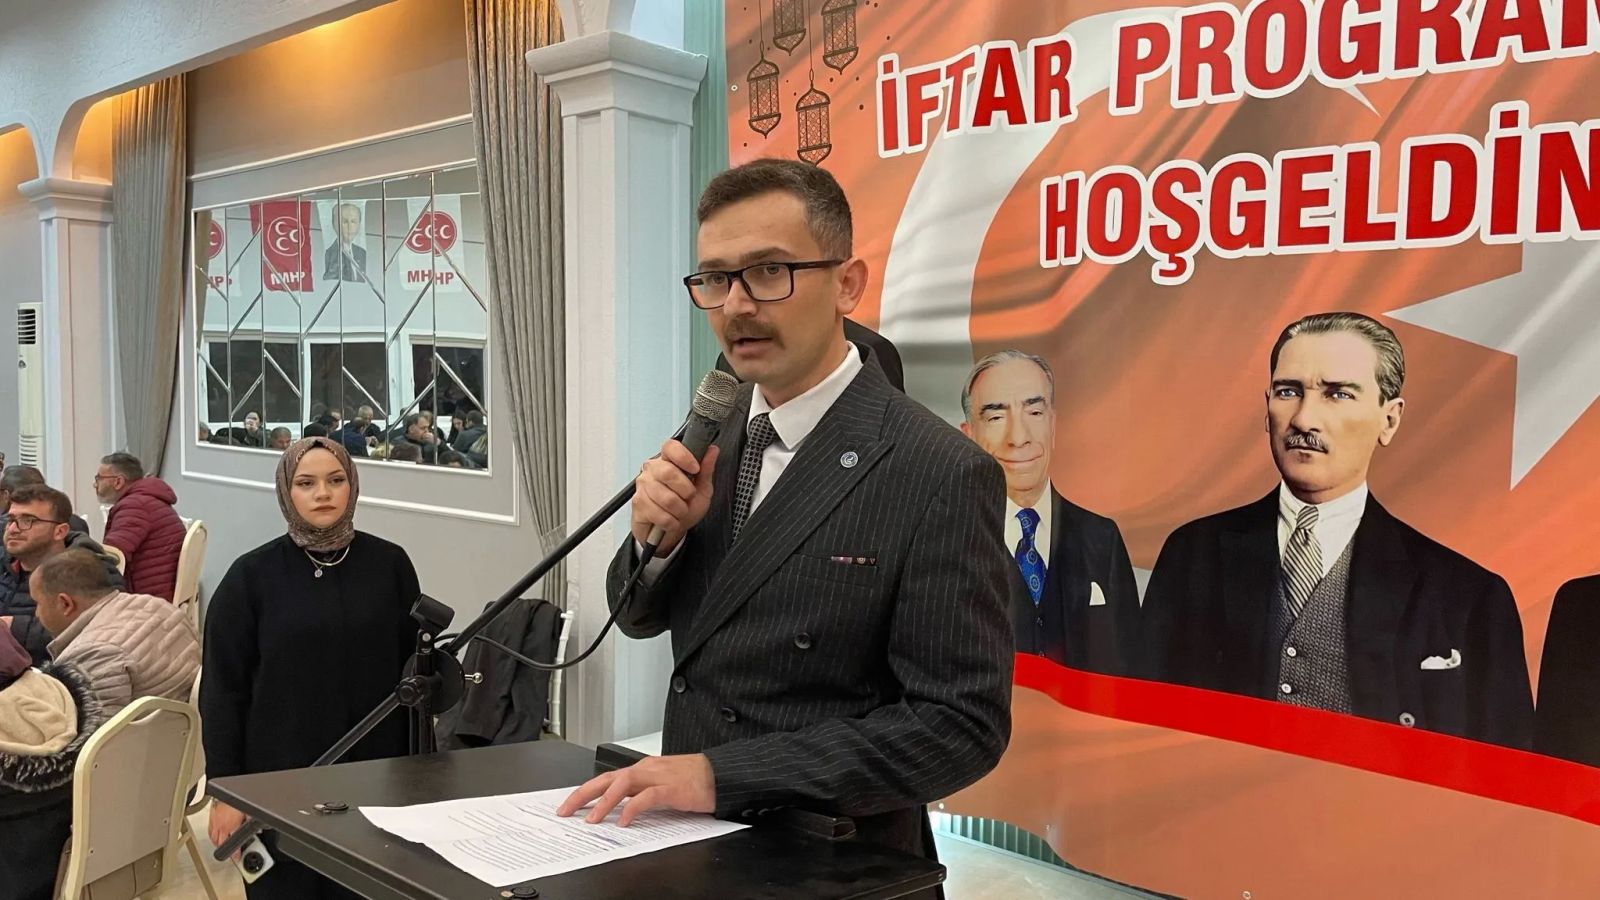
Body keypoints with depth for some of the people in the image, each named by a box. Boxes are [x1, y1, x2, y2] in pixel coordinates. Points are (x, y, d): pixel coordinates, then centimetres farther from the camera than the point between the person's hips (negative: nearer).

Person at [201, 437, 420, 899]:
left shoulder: (390, 564, 1)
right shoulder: (252, 575, -3)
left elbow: (415, 665, 6)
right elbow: (223, 690, -1)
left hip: (375, 775, 1)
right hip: (280, 778, -1)